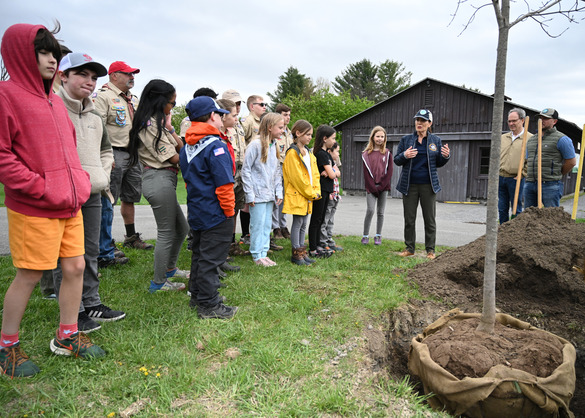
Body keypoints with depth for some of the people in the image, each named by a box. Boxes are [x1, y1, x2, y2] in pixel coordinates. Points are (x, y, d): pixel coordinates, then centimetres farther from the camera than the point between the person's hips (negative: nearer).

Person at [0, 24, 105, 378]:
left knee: (76, 267, 11)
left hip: (70, 205, 8)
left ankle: (67, 337, 29)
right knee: (29, 276, 3)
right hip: (34, 209, -7)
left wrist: (79, 182, 10)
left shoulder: (54, 100, 16)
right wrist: (39, 188, -17)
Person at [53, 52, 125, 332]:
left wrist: (103, 177, 12)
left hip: (92, 195, 7)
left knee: (91, 251, 14)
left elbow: (105, 150, 27)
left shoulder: (93, 114, 16)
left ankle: (91, 303, 27)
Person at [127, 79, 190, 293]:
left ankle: (170, 269, 37)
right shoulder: (151, 124, -14)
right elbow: (175, 157, -14)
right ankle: (158, 282, 12)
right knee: (166, 233, -1)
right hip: (160, 180, -10)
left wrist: (170, 128, 0)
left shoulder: (157, 123, 17)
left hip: (163, 180, 10)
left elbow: (180, 146, 11)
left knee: (181, 227, 21)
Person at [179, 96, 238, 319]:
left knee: (199, 254, 19)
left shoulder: (186, 148, 10)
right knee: (210, 258, -2)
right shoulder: (216, 146, -18)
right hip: (215, 214, -9)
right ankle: (208, 306, 7)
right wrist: (229, 210, -12)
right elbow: (224, 184, -21)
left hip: (196, 211, 9)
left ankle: (197, 296, 32)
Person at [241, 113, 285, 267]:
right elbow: (246, 170, -11)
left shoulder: (274, 145, 11)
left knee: (267, 225, 11)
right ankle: (257, 256, 9)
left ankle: (264, 253, 20)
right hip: (257, 194, -7)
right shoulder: (256, 144, -12)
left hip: (269, 194, 7)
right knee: (258, 224, -1)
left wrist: (279, 191, 10)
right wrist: (249, 194, -12)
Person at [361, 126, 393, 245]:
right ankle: (365, 236, -1)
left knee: (381, 212, 5)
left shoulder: (387, 153, 7)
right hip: (371, 187, -2)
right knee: (370, 210, -12)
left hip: (383, 187, 2)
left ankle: (378, 236, 15)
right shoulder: (366, 154, 3)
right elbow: (366, 173, -1)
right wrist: (373, 187, -9)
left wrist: (381, 186, -9)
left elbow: (389, 171, 1)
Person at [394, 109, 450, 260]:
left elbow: (439, 163, 11)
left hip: (428, 185, 0)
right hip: (410, 185, 0)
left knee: (430, 219, 4)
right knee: (409, 219, 5)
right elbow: (396, 160, 4)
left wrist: (446, 156, -10)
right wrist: (404, 155, -17)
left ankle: (430, 250, 15)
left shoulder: (436, 140, 7)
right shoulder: (406, 139, 5)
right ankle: (409, 248, 18)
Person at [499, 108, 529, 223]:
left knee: (516, 209, 1)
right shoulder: (503, 138, 13)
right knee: (502, 209, 10)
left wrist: (521, 175, -11)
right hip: (501, 178, 5)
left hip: (516, 179, -5)